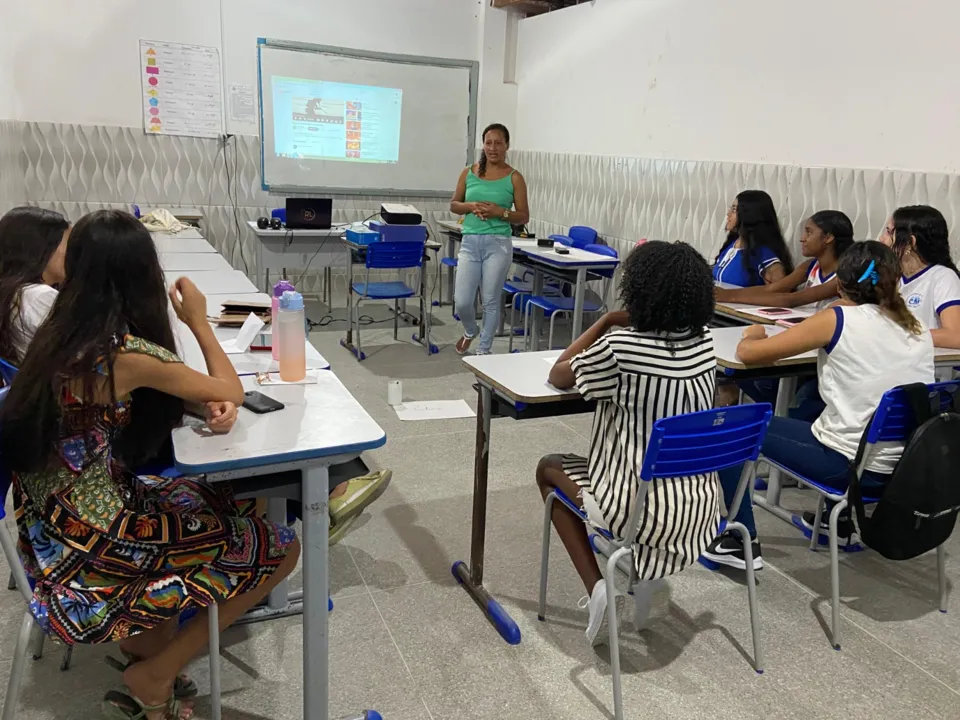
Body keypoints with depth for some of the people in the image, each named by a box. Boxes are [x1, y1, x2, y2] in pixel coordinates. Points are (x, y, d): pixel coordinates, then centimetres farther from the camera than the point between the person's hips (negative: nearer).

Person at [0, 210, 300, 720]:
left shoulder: (59, 334, 2)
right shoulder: (127, 353, -24)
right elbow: (232, 390, -9)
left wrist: (208, 405, -9)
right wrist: (198, 320, 3)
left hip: (49, 532, 9)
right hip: (88, 549, -9)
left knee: (216, 501, 23)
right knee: (278, 549, -2)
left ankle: (142, 639, 23)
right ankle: (153, 678, 10)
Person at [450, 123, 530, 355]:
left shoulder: (514, 178, -1)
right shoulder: (469, 173, 7)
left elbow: (524, 217, 0)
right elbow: (454, 205, 13)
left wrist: (501, 212, -16)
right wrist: (471, 206, -7)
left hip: (498, 244, -2)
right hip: (470, 242, 2)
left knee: (491, 301, 5)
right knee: (461, 301, 0)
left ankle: (484, 349, 21)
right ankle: (470, 332, 33)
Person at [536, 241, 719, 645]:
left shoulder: (620, 346, -19)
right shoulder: (704, 342, -1)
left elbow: (558, 376, -2)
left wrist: (606, 322, 2)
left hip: (640, 510, -6)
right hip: (700, 507, 6)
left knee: (549, 468, 20)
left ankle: (597, 587, 9)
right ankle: (645, 571, 29)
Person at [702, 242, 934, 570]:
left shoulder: (837, 319, -12)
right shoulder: (920, 330, 4)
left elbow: (748, 352, -11)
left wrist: (753, 334, 11)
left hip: (849, 464, -6)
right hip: (908, 466, 7)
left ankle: (743, 541, 10)